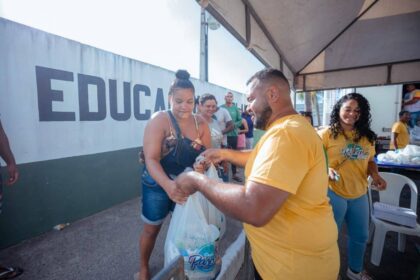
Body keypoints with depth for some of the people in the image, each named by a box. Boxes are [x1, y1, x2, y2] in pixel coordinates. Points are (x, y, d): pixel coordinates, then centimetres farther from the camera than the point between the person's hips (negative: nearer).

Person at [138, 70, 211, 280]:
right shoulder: (159, 120, -20)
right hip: (158, 185, -3)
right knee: (152, 228, 17)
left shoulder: (200, 123, -7)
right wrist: (168, 185, -43)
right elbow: (151, 159, -26)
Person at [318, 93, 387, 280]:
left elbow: (370, 161, 13)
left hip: (359, 194, 6)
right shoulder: (326, 133, -13)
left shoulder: (366, 137, 4)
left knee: (360, 236, 24)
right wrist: (327, 170, -30)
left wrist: (375, 175, -6)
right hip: (334, 192, -6)